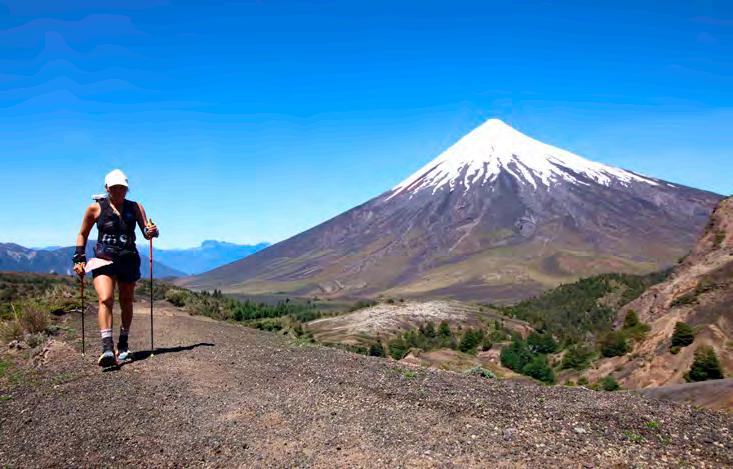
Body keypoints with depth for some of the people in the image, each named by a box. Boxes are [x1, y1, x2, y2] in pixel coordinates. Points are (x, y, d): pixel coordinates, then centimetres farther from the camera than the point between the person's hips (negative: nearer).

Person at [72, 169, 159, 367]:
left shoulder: (135, 207, 7)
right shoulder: (96, 208, 4)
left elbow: (147, 232, 6)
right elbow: (82, 234, 14)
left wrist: (152, 231, -18)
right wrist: (79, 258, 6)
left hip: (129, 260, 2)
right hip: (103, 259, -2)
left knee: (126, 304, 10)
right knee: (106, 299, -21)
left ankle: (123, 346, 26)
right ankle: (107, 348, -27)